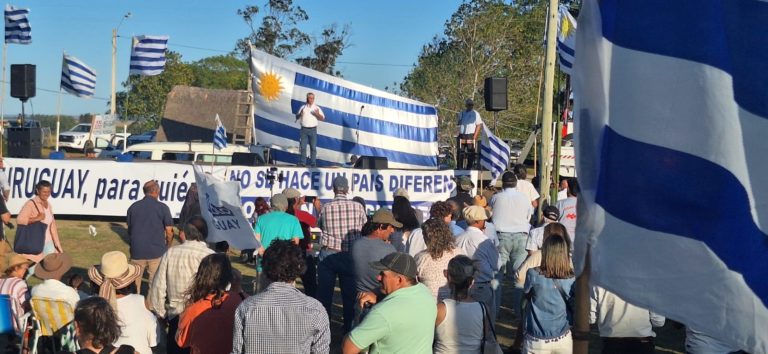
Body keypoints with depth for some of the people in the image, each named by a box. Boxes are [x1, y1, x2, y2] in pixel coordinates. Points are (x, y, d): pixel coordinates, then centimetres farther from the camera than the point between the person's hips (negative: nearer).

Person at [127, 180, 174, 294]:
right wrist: (168, 246, 14)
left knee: (134, 283, 12)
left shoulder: (133, 207, 5)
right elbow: (169, 232, -4)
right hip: (157, 252, -3)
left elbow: (129, 230, 13)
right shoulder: (162, 208, -5)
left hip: (137, 252, 3)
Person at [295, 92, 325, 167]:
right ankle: (302, 162, 1)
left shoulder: (316, 108, 6)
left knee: (313, 147, -2)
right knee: (303, 146, -2)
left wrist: (318, 114, -18)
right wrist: (300, 114, -11)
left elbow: (322, 118, 2)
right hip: (304, 129, 1)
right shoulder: (303, 107, 10)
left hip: (313, 129, -1)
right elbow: (297, 117, 12)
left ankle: (313, 163, 1)